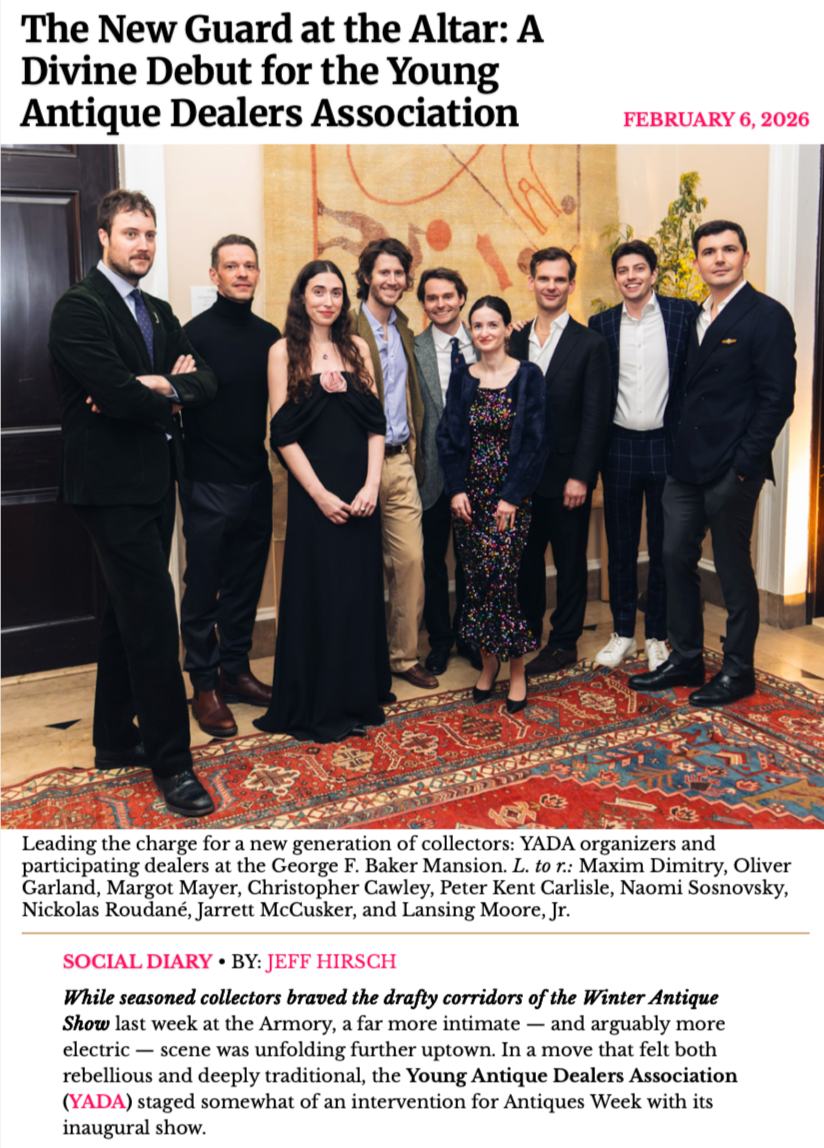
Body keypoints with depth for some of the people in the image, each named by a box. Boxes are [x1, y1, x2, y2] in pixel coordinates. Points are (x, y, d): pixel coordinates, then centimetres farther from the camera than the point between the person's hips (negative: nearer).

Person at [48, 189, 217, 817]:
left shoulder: (160, 312, 17)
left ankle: (115, 740, 28)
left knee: (128, 612, 15)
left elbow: (206, 382, 7)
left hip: (155, 481, 9)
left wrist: (157, 386, -12)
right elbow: (117, 392, -22)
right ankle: (172, 762, 2)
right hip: (113, 485, -8)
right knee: (154, 618, -8)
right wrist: (170, 397, -4)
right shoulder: (80, 306, -9)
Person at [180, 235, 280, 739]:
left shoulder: (270, 335, 9)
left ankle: (236, 670, 28)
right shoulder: (197, 333, -7)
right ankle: (205, 686, 15)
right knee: (204, 588, 3)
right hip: (209, 484, -5)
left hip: (256, 479, 5)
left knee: (246, 583, 14)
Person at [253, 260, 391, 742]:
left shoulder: (357, 348, 10)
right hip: (314, 492, -3)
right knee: (317, 594, 1)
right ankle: (318, 706, 14)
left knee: (362, 591, 8)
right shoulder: (284, 352, 0)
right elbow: (283, 433, -6)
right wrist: (320, 494, -11)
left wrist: (372, 484, -6)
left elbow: (376, 422, 7)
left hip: (361, 490, 4)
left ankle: (359, 697, 22)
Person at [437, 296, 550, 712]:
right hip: (469, 494, 3)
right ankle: (488, 661, 21)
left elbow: (536, 440, -5)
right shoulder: (461, 378, 8)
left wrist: (512, 496, -11)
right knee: (476, 579, 4)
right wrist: (456, 488, -5)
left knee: (500, 576, -9)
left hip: (511, 494, -3)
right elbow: (448, 436, 7)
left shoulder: (528, 377, -2)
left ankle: (516, 670, 6)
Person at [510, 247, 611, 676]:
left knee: (569, 561, 6)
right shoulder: (516, 341, 9)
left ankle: (564, 643, 19)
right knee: (525, 557, 13)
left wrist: (580, 476, -14)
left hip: (566, 475, -4)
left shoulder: (590, 344, -4)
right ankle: (527, 633, 28)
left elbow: (595, 417, -8)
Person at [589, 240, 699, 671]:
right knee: (620, 546, 10)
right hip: (619, 446, 2)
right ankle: (622, 633, 23)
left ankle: (656, 636, 20)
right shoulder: (601, 324, 5)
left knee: (664, 548, 7)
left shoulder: (684, 313, -1)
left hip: (667, 445, -2)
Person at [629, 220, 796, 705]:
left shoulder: (768, 316, -8)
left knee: (733, 569, 3)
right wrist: (679, 453, 8)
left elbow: (777, 398, -13)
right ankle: (686, 659, 25)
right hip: (687, 465, 7)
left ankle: (738, 672, 18)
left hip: (732, 469, -7)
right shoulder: (695, 317, 14)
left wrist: (744, 464, -16)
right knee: (677, 558, 11)